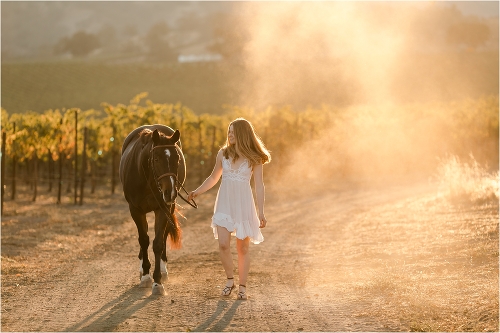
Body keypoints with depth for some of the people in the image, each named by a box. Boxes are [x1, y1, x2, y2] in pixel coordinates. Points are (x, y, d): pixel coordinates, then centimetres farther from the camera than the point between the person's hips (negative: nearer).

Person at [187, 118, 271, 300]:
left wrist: (261, 212, -5)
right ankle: (229, 279, 10)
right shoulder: (223, 153, 5)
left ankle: (242, 287, 13)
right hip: (224, 203, 2)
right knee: (223, 244, -10)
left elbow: (259, 186, -1)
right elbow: (213, 178, 17)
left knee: (242, 247, 3)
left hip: (244, 204, -2)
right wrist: (197, 192, 5)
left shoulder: (254, 158, -2)